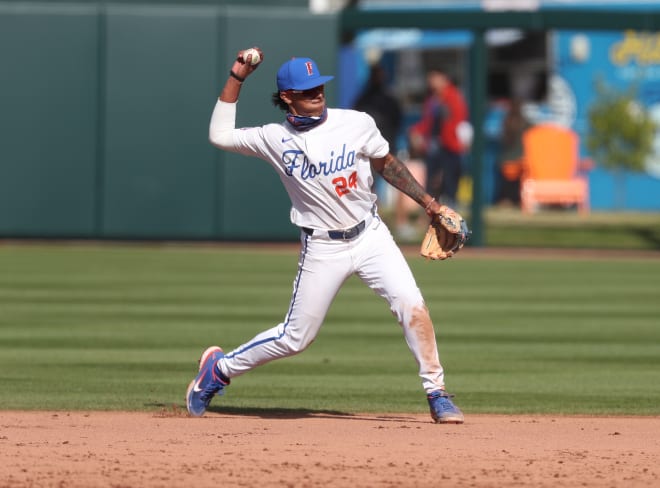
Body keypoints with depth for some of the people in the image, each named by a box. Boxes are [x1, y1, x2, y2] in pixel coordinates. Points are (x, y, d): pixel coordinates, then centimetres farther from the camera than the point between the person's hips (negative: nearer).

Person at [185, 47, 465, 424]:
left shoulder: (357, 124, -4)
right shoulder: (274, 139, -4)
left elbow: (386, 163, 11)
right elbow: (220, 135, 0)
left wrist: (426, 200, 7)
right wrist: (237, 77, -3)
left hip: (370, 235, 1)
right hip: (323, 248, -1)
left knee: (411, 305, -18)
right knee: (295, 337, 3)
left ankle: (437, 394, -8)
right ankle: (219, 368, 25)